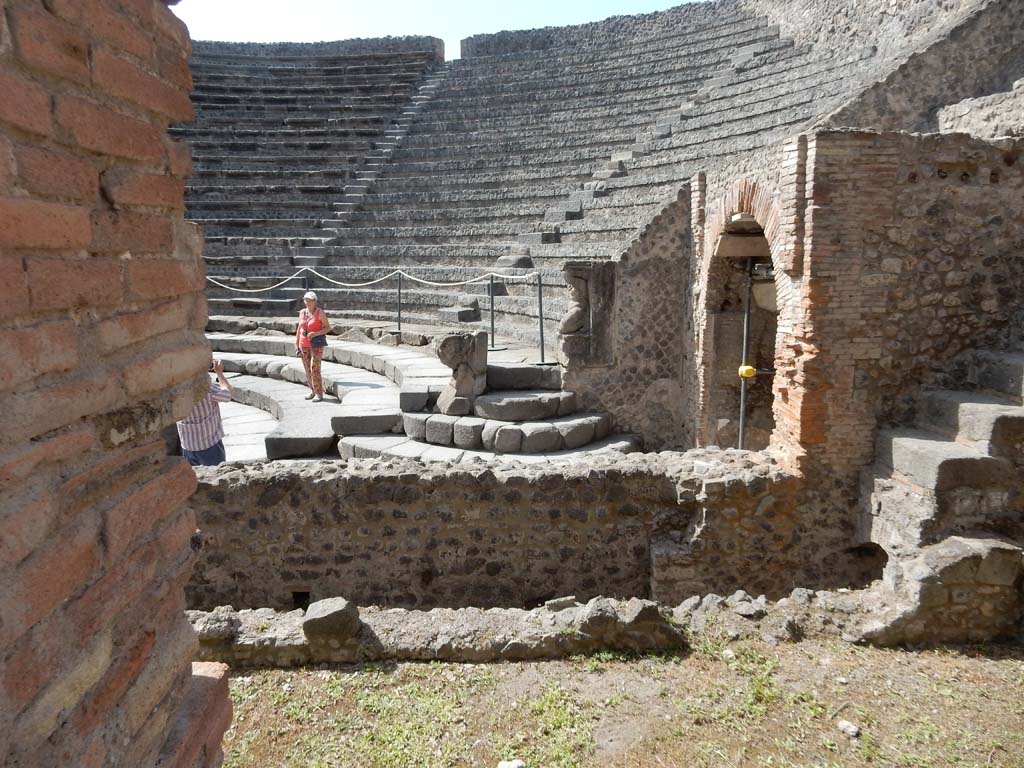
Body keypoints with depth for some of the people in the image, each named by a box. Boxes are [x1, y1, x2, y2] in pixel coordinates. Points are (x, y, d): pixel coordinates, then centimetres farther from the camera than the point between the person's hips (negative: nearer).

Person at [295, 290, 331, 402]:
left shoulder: (320, 313, -9)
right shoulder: (302, 312, 7)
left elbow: (328, 327, -7)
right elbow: (299, 329, 14)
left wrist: (315, 334, -20)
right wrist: (296, 344, 12)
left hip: (316, 344, -5)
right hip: (304, 345, 6)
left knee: (315, 369, -12)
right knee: (307, 369, 9)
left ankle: (319, 394, -6)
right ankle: (312, 391, 24)